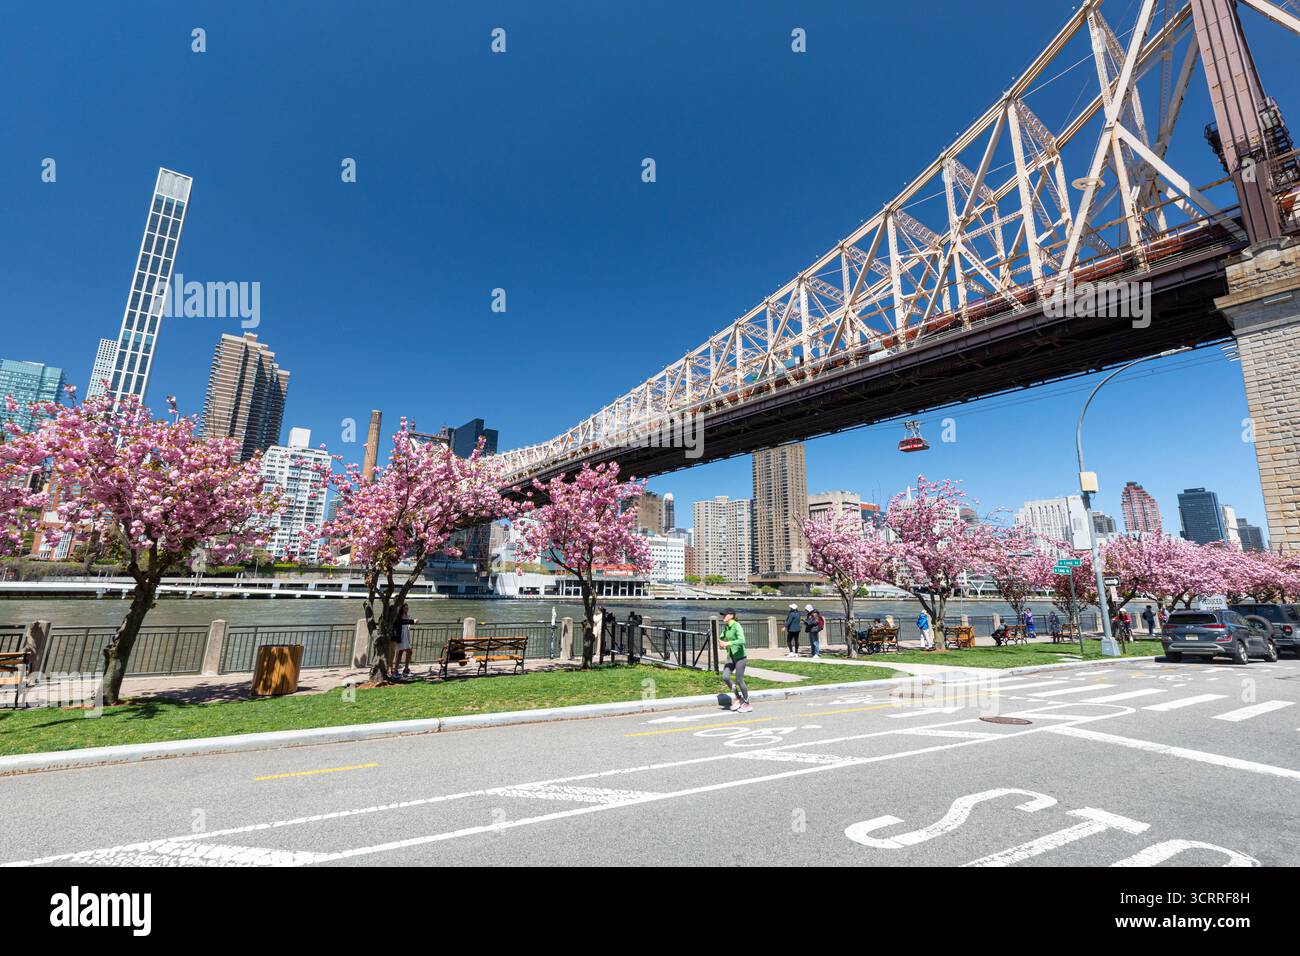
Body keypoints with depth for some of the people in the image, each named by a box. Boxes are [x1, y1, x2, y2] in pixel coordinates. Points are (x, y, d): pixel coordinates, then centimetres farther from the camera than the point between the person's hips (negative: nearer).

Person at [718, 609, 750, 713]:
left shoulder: (737, 626, -17)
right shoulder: (726, 627, 7)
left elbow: (741, 640, -32)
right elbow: (722, 637, 27)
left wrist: (727, 643, -31)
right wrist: (721, 642, 6)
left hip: (739, 656, -7)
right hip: (730, 656, 7)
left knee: (739, 680, -2)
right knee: (725, 677, -9)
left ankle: (747, 704, 18)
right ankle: (737, 697, 11)